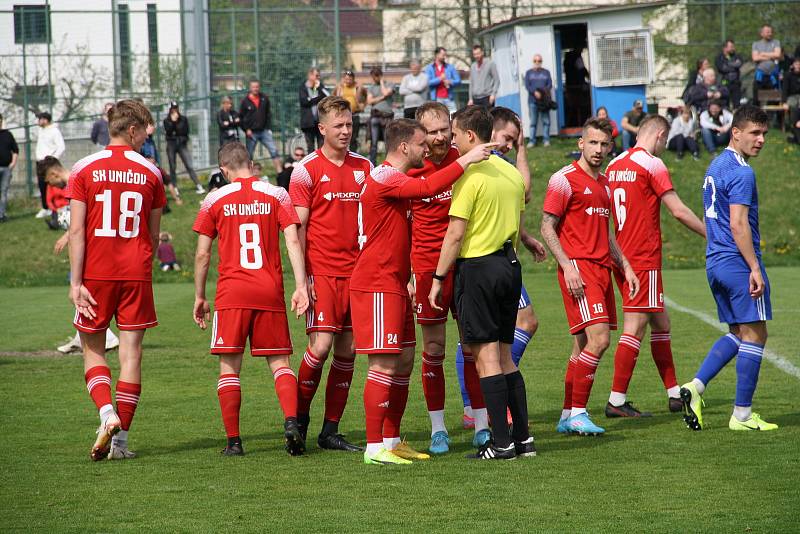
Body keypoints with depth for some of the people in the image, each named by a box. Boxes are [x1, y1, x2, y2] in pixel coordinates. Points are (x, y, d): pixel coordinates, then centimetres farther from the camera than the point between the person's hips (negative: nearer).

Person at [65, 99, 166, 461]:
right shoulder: (149, 172, 2)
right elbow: (153, 234, 10)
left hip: (96, 273, -1)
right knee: (131, 353, 4)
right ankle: (120, 439, 2)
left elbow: (76, 230, -9)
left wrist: (76, 282, -8)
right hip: (136, 275, 1)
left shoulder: (85, 169, -4)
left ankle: (107, 412, -12)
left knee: (93, 350, 12)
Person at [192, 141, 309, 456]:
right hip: (270, 292, 1)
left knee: (229, 367, 4)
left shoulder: (216, 200, 3)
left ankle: (233, 442, 2)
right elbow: (293, 241, -5)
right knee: (279, 362, 7)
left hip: (231, 294, -1)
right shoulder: (276, 195, 5)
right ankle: (291, 422, -16)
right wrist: (300, 286, -5)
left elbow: (202, 255, 5)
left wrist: (200, 297, 15)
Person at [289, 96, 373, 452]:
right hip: (321, 272, -5)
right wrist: (301, 280, -11)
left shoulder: (364, 167, 11)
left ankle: (330, 430, 11)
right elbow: (297, 228, -5)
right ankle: (300, 417, 6)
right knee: (321, 345, -14)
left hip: (355, 271, 5)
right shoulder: (306, 169, -3)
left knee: (347, 350, 4)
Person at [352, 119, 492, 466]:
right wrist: (465, 161, -27)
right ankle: (375, 448, -10)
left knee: (404, 361, 11)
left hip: (394, 285, 10)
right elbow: (428, 188, -29)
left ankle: (392, 441, 17)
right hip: (376, 287, -10)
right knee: (384, 364, -11)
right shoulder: (384, 178, -16)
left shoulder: (396, 178, 17)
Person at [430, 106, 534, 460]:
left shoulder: (470, 175, -13)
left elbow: (456, 233, -14)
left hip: (477, 267, -8)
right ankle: (522, 438, 12)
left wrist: (438, 278, -8)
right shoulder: (512, 173, 11)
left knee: (486, 357, -4)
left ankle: (501, 443, -6)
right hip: (509, 267, 8)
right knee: (504, 356, 13)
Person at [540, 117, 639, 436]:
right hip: (578, 269, -8)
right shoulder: (565, 179, -6)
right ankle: (577, 413, -12)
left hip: (602, 268, 8)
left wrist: (625, 266, 20)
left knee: (584, 345, 8)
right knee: (598, 338, -17)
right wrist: (567, 266, -18)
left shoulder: (603, 182, 18)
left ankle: (567, 417, 13)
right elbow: (547, 228, -9)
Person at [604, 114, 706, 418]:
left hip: (622, 257, 8)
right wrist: (713, 236, -1)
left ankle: (675, 394, 18)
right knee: (634, 329, -7)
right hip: (644, 260, -8)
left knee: (660, 324, 15)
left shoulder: (614, 166, 12)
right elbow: (679, 211, -12)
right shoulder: (652, 164, -11)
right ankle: (617, 401, -9)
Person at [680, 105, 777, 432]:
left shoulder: (715, 166, 15)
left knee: (738, 334, 17)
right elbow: (738, 224, -21)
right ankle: (742, 415, 1)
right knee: (754, 334, -1)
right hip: (739, 262, -9)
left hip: (715, 263, 9)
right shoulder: (741, 172, -15)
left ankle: (695, 387, 2)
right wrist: (755, 268, -19)